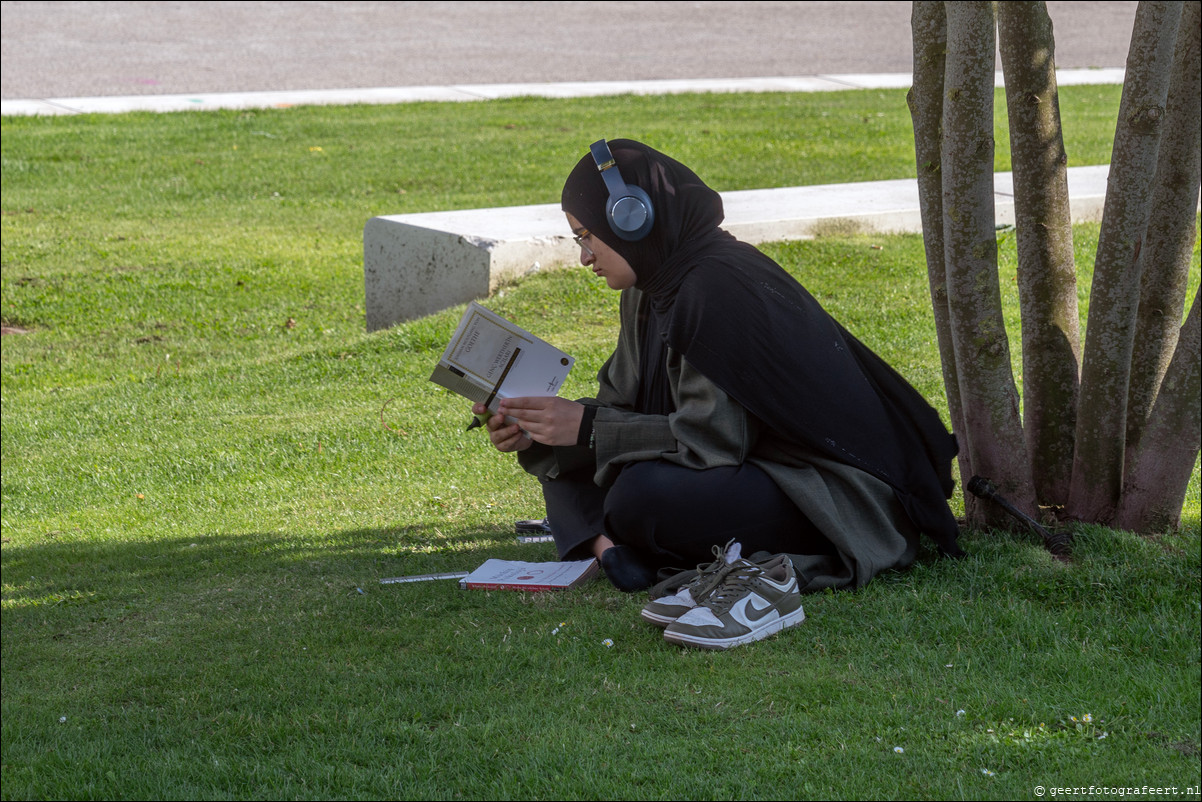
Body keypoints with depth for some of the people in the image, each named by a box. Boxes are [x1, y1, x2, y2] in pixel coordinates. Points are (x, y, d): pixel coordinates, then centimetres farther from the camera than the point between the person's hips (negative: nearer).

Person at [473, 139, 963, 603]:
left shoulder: (718, 288, -22)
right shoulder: (651, 290, 8)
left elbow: (714, 437, -25)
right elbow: (619, 402, 11)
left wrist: (587, 427, -21)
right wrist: (533, 433, -6)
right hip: (751, 466, 10)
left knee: (640, 498, -32)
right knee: (568, 467, 4)